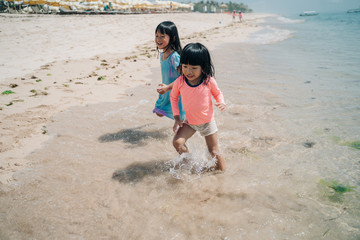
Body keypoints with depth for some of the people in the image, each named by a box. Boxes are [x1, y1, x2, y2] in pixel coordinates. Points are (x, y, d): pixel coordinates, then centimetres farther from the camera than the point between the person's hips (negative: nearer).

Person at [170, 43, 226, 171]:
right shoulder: (179, 82, -18)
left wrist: (221, 102, -23)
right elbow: (173, 97, 2)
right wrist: (177, 117, -4)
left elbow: (217, 93, 0)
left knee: (214, 152, 7)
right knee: (177, 142, -17)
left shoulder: (209, 81, -21)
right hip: (189, 122, 2)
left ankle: (222, 171, 33)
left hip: (207, 122, -1)